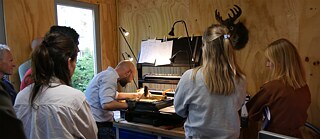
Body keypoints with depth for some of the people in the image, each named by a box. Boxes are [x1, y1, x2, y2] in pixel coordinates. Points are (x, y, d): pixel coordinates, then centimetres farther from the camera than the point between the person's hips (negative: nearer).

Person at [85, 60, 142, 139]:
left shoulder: (107, 74, 15)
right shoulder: (110, 77, -17)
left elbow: (115, 95, 32)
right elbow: (107, 104, -30)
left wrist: (135, 95, 39)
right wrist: (127, 105, -15)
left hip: (96, 123, 10)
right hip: (99, 125, -10)